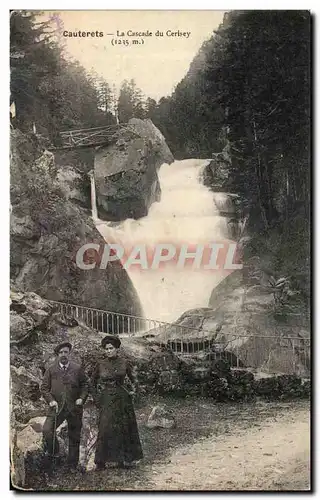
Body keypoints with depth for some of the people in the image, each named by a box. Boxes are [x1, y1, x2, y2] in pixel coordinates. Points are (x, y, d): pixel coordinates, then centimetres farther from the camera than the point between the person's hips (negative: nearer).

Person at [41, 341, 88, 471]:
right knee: (47, 431, -20)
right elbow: (44, 387, 5)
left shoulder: (77, 368, 3)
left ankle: (72, 465, 23)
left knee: (74, 438, 8)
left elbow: (85, 385, 10)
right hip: (57, 407, 0)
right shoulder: (51, 369, 2)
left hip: (74, 408, 1)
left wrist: (82, 398, -5)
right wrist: (51, 400, -9)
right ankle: (54, 454, 7)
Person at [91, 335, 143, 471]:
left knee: (123, 429, 5)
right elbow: (92, 382, 14)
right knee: (105, 429, -6)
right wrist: (97, 397, 7)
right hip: (106, 401, -1)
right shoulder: (100, 365, 1)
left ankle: (123, 459, 16)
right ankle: (101, 462, 1)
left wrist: (134, 390, 3)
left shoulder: (123, 363, 1)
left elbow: (133, 378, 15)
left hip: (122, 399, 1)